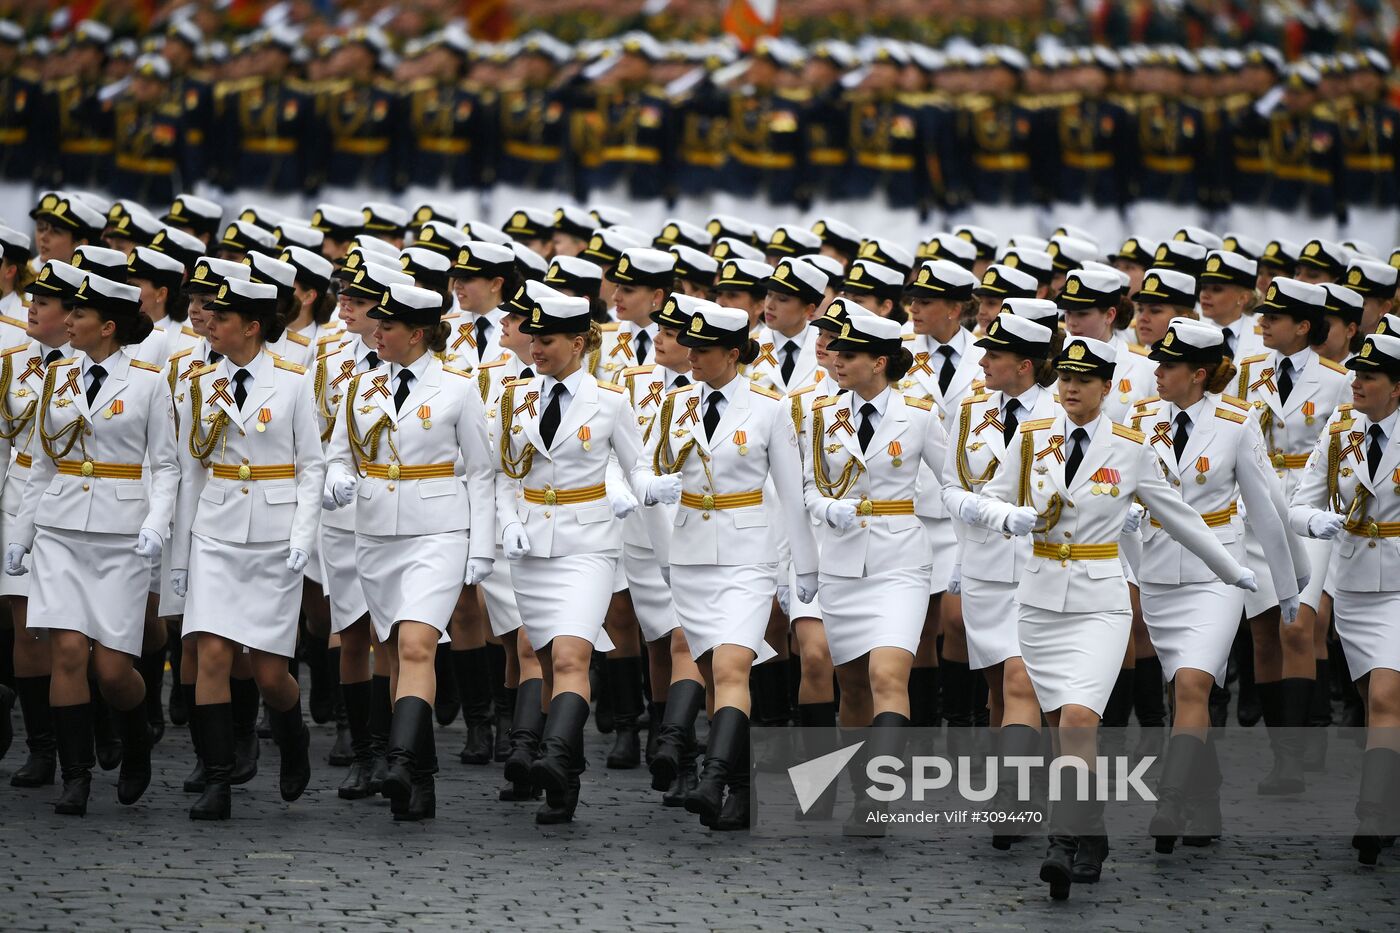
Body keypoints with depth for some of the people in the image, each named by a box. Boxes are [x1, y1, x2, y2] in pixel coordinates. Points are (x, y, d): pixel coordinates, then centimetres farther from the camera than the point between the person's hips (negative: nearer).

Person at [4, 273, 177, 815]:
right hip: (60, 531, 3)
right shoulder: (58, 376, 9)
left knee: (112, 667, -5)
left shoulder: (148, 383, -2)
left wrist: (156, 524, -15)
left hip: (121, 536, -3)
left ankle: (136, 749, 26)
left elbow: (165, 467, 0)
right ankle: (75, 778, -3)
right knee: (67, 651, -10)